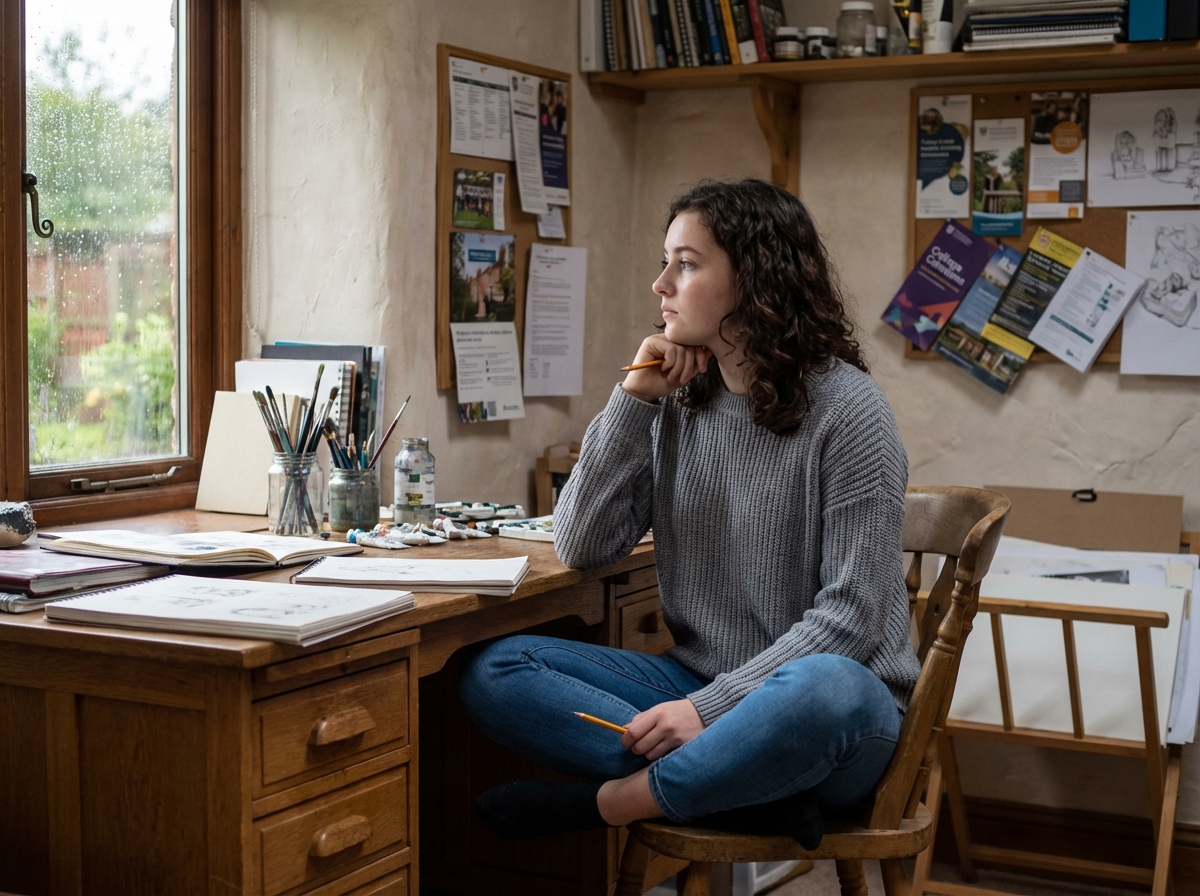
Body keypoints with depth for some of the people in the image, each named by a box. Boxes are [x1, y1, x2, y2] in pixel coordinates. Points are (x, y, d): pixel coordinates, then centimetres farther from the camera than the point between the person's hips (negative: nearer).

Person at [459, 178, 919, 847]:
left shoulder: (844, 406, -10)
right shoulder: (679, 402, 6)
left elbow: (853, 610, -14)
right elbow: (582, 549, 1)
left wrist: (712, 705, -22)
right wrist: (633, 399, -6)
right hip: (701, 688, 6)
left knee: (823, 691, -42)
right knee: (494, 674, -13)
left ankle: (600, 803, -18)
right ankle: (762, 791, -21)